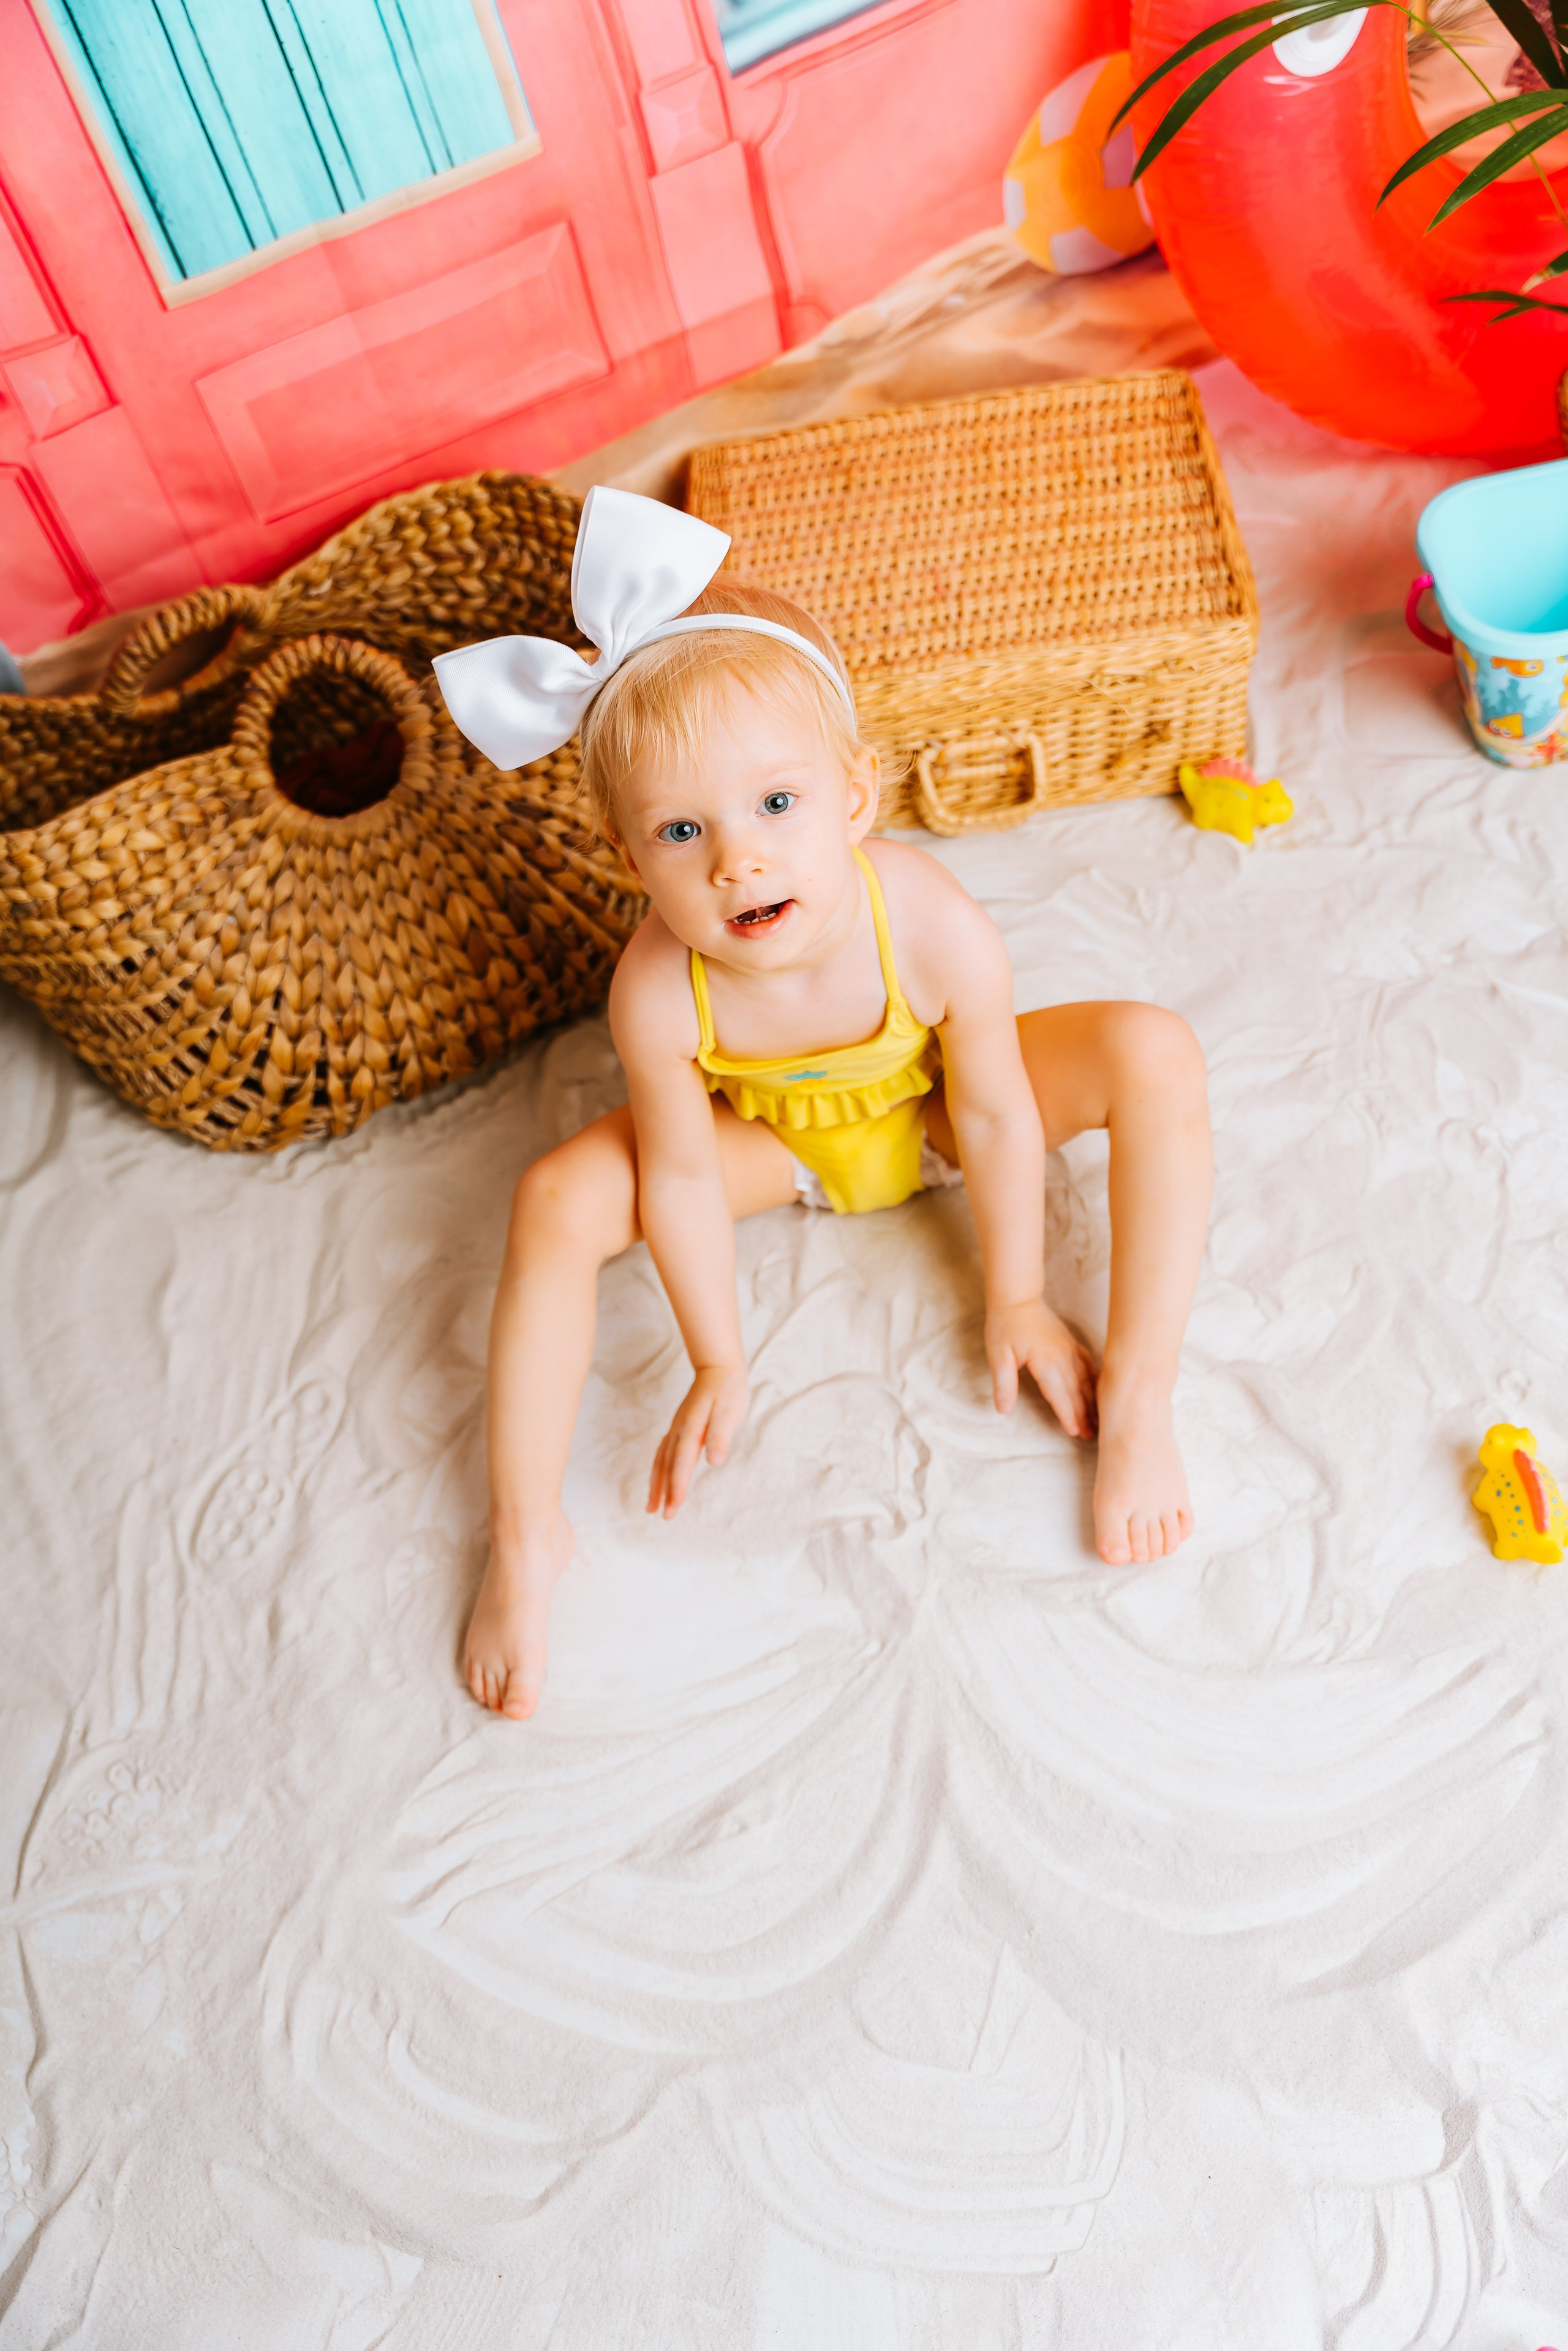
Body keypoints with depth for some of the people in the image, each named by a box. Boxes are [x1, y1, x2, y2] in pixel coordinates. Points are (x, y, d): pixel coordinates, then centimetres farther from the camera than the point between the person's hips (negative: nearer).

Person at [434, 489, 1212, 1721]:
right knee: (560, 1199, -20)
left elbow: (998, 1117, -22)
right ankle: (526, 1536, -10)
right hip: (778, 1136, 0)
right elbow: (684, 1175, -21)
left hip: (936, 1112, 0)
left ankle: (1138, 1403, -16)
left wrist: (1017, 1298, -10)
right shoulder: (658, 992, -36)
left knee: (1154, 1053, -23)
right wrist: (719, 1363, -10)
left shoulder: (941, 930, -37)